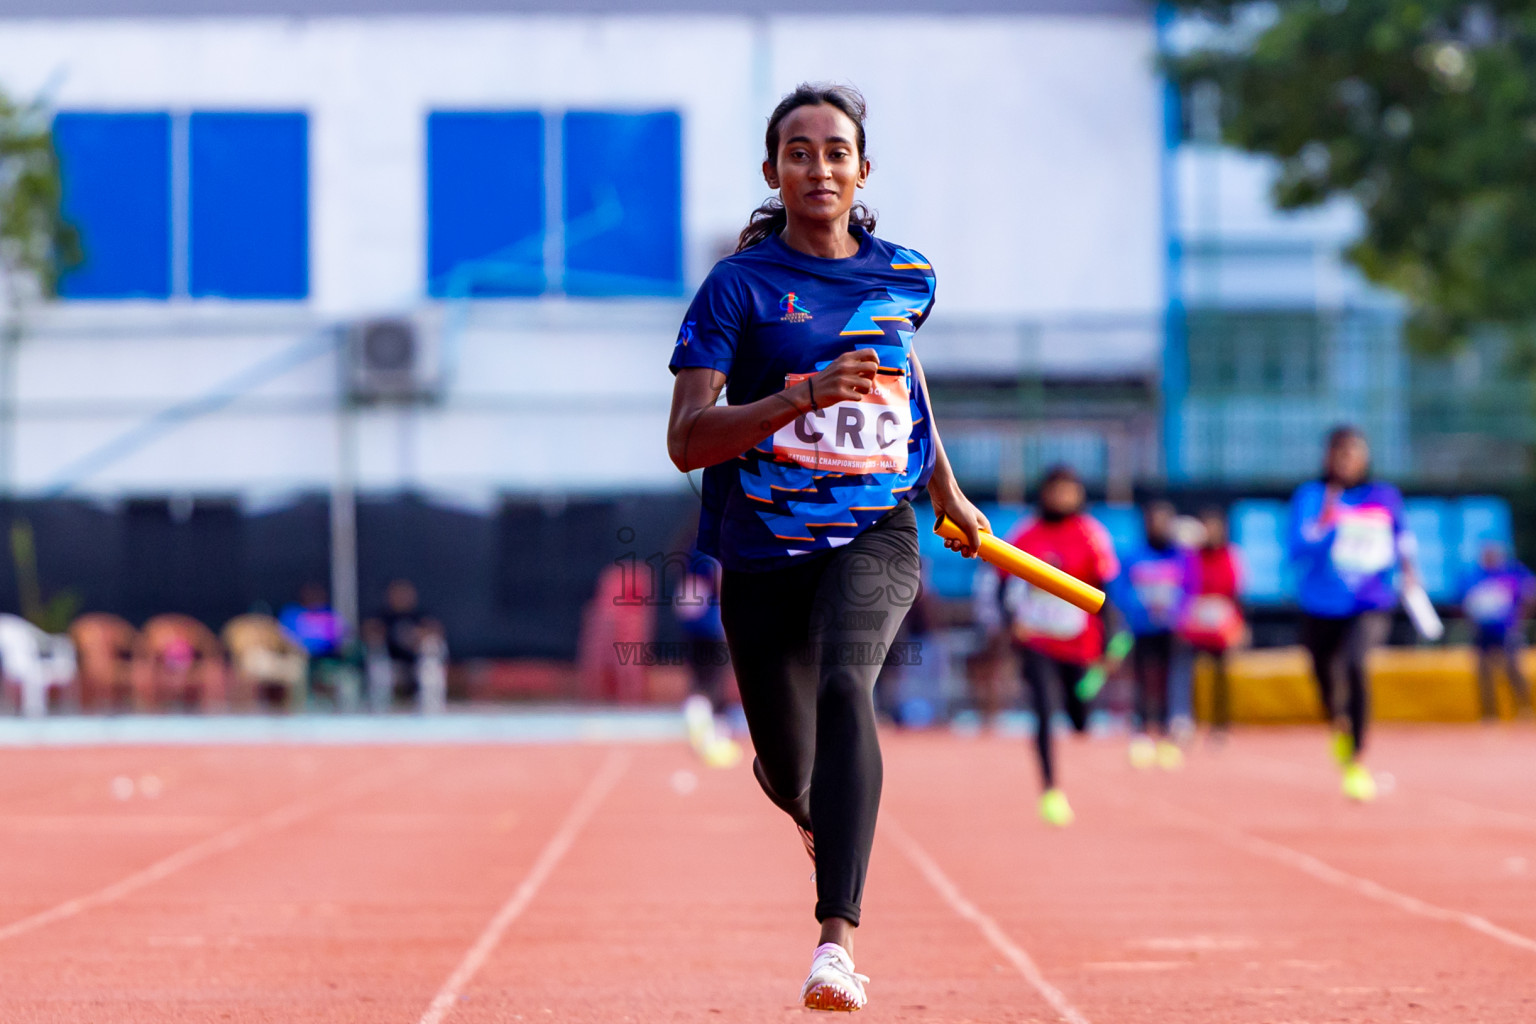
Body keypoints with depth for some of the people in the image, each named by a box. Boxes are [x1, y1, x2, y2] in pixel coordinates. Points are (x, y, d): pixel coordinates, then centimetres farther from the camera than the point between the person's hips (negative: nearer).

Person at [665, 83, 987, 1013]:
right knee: (790, 776, 10)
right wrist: (807, 396, -26)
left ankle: (839, 938, -39)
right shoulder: (740, 286, -6)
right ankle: (818, 807, 52)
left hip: (875, 535, 0)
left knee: (845, 684, -30)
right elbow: (686, 441, -14)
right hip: (762, 550, 0)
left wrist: (948, 493, 30)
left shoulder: (907, 277, 5)